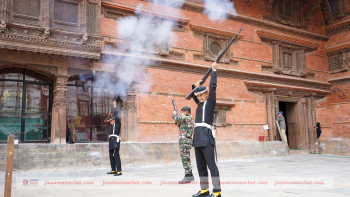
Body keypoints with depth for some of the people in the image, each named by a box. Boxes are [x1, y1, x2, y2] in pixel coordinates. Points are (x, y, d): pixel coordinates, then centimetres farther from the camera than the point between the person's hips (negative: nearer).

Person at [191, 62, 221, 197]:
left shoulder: (210, 102, 1)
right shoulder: (200, 103, 21)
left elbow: (213, 87, -4)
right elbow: (194, 96, 40)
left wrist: (214, 70, 2)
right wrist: (196, 86, 28)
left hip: (206, 137, -8)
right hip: (198, 137, 8)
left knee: (211, 164, -8)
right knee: (201, 165, 11)